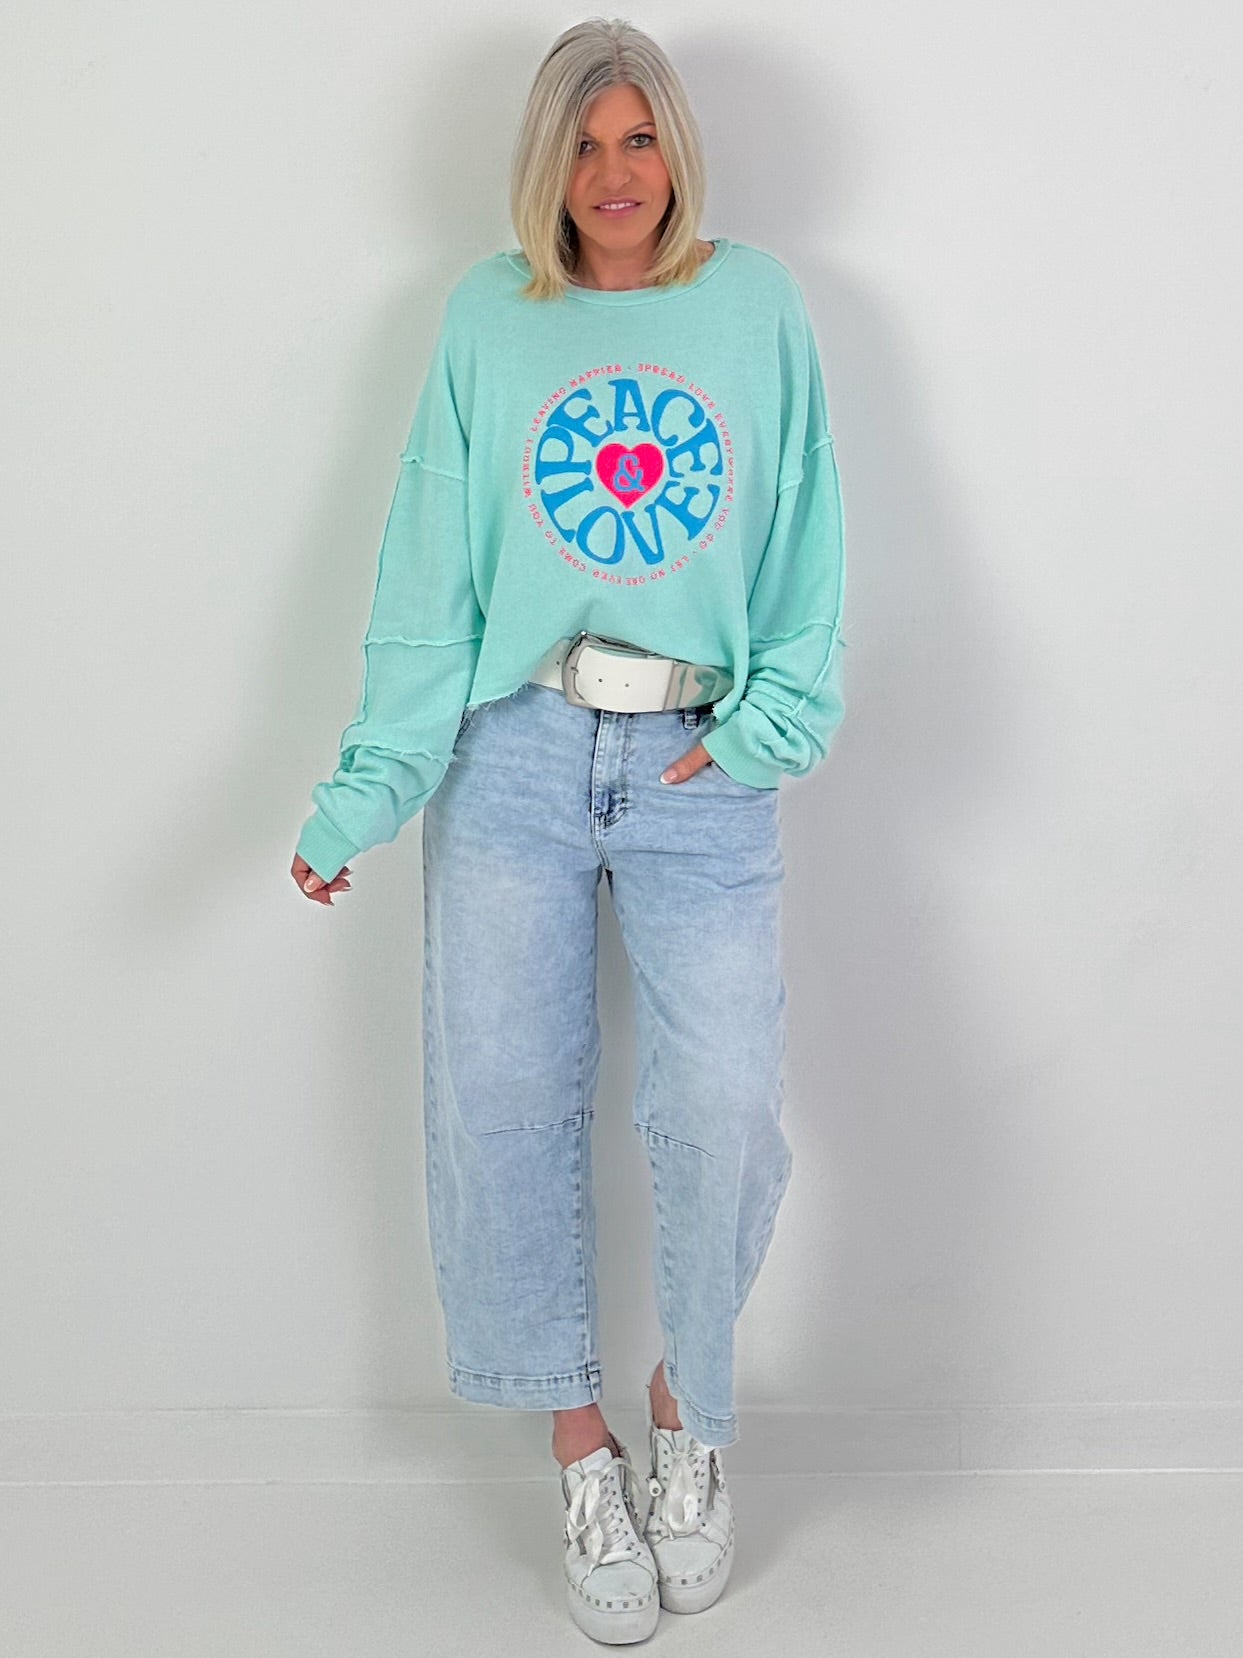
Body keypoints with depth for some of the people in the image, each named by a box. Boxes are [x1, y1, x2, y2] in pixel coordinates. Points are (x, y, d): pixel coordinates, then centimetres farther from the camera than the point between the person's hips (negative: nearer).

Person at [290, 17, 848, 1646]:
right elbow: (432, 575, 2)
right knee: (504, 1105, -1)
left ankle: (689, 1418, 16)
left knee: (724, 1108, -11)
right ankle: (582, 1450, 18)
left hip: (702, 773, 0)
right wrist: (371, 783, -7)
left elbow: (808, 544, 7)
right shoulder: (489, 316, 8)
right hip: (515, 757, 1)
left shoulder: (759, 305, 8)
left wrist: (775, 717, -8)